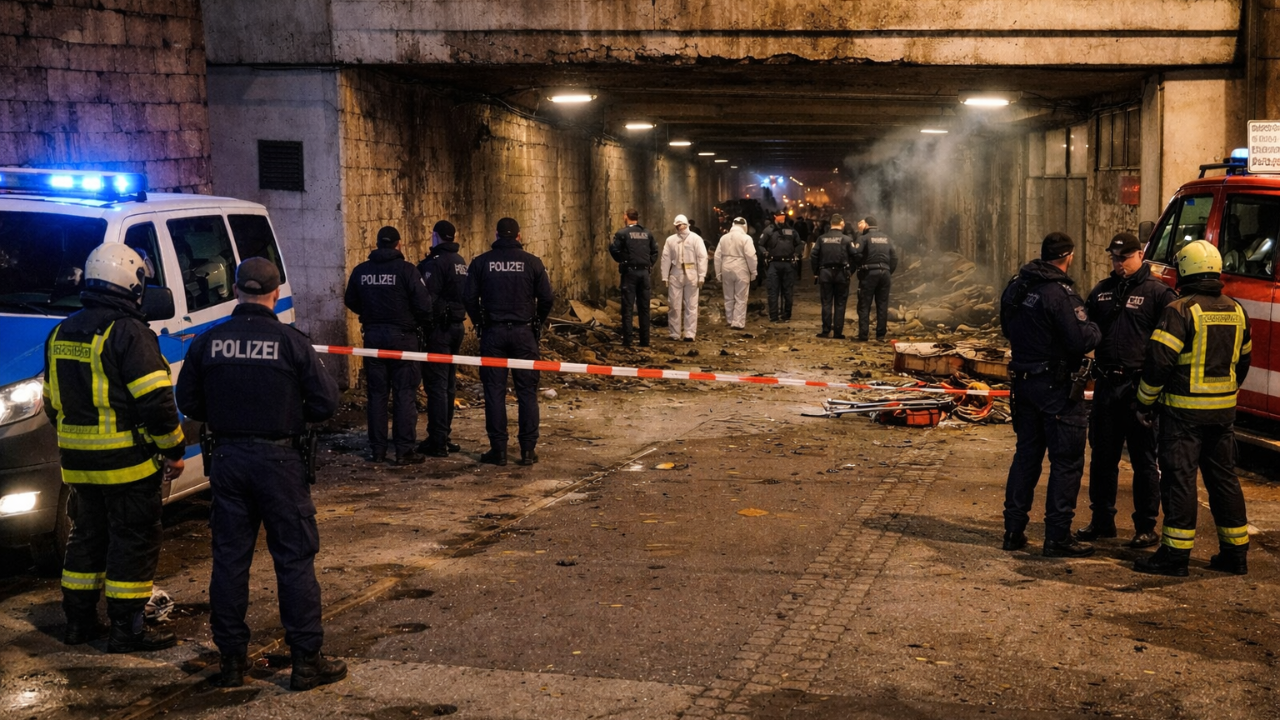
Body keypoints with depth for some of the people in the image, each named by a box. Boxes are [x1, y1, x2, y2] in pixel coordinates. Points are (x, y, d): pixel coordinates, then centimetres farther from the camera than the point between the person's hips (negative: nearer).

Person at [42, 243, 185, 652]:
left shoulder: (62, 332, 11)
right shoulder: (128, 332, -15)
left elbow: (52, 402, 19)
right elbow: (156, 401, -19)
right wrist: (174, 451, -9)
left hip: (77, 462, 8)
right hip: (127, 464, -7)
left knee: (87, 537, 19)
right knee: (133, 542, 2)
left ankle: (78, 622, 25)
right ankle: (126, 630, 5)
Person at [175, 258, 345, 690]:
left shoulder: (207, 343, -1)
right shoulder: (291, 342, -10)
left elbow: (188, 403, 6)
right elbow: (326, 403, -8)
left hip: (226, 457, 3)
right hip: (278, 459, -3)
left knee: (229, 558, 11)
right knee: (294, 560, 4)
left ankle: (231, 659, 17)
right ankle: (306, 661, 7)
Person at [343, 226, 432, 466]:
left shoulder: (361, 271, 3)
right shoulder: (406, 270, -11)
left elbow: (351, 302, 12)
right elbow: (423, 304, -13)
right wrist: (422, 322, 7)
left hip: (373, 335, 4)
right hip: (402, 336, -4)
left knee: (377, 393, 11)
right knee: (405, 394, 1)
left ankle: (377, 449, 12)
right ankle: (404, 450, -1)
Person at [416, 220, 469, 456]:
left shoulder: (435, 262, -14)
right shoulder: (461, 263, 13)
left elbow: (427, 298, -19)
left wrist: (421, 328, -14)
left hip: (439, 328, -8)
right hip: (456, 326, 8)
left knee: (436, 384, -6)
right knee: (448, 384, 15)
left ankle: (437, 441, -6)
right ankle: (444, 436, 23)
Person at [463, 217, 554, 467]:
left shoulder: (481, 262, 0)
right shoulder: (531, 262, -1)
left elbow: (469, 297, -5)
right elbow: (547, 297, -5)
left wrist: (480, 323, 8)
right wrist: (537, 324, 9)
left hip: (492, 333, 0)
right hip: (523, 333, 0)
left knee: (494, 391, 5)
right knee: (527, 391, 6)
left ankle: (498, 449, 6)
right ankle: (528, 449, 5)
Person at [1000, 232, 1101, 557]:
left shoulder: (1016, 287, 6)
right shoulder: (1060, 294, -20)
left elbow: (1008, 330, 19)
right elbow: (1081, 340, -23)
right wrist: (1096, 330, -3)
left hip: (1024, 381, 8)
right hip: (1057, 387, -8)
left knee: (1026, 454, 16)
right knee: (1066, 462, 1)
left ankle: (1014, 529, 19)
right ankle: (1058, 536, 3)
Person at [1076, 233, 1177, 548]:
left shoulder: (1157, 293, -5)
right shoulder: (1102, 290, 13)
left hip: (1140, 387, -6)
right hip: (1106, 384, 6)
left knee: (1144, 460, 3)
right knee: (1102, 457, 12)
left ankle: (1146, 527, 11)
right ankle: (1102, 520, 24)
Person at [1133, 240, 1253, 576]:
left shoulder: (1181, 310, -13)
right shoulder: (1236, 312, 10)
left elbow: (1159, 361, -17)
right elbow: (1243, 361, 19)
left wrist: (1145, 403, -6)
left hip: (1185, 410, -7)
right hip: (1224, 410, 7)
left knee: (1179, 479, -3)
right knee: (1224, 478, 14)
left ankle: (1175, 553, -1)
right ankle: (1236, 552, 19)